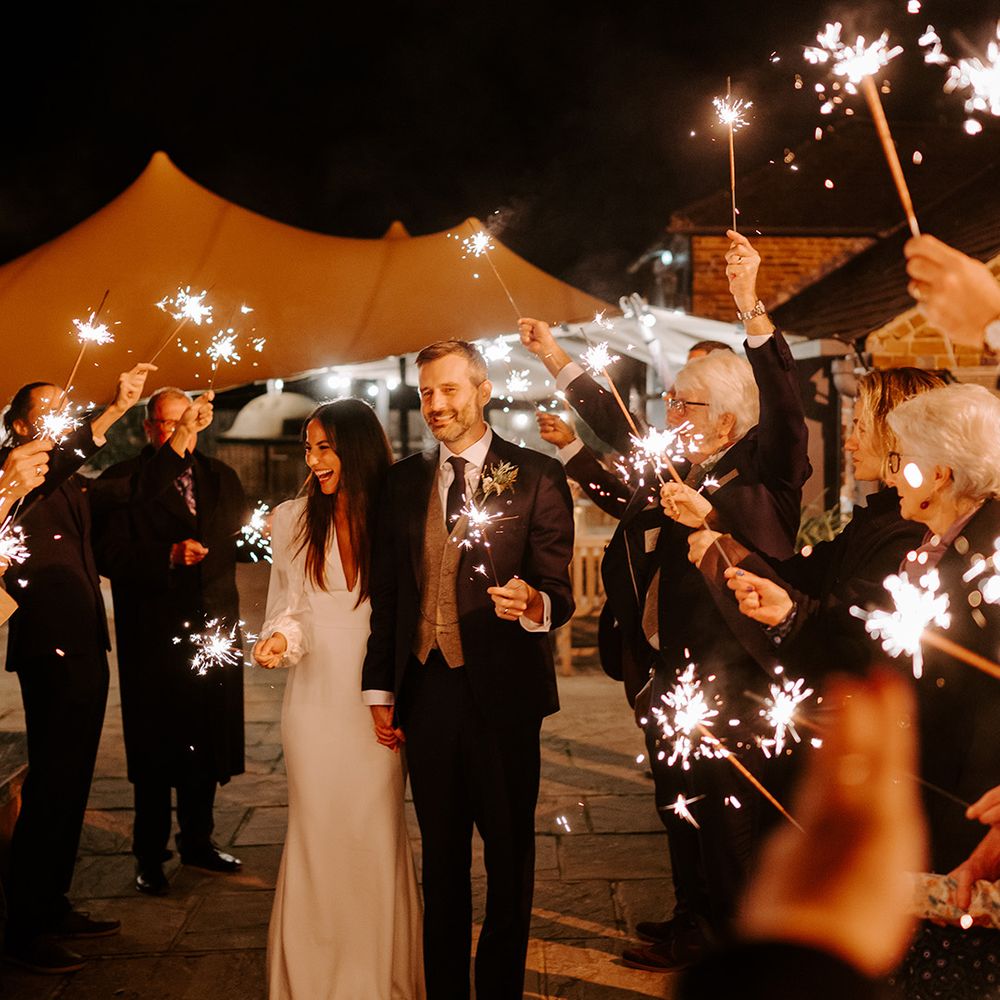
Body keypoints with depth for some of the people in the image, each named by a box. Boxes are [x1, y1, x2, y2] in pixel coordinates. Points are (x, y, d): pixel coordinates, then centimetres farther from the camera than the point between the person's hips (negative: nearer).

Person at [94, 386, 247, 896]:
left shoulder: (220, 476, 12)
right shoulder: (121, 481, -5)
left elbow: (238, 534, 15)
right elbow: (111, 557, -12)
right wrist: (169, 558, -22)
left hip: (212, 626, 5)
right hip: (153, 631, -4)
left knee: (206, 740, 12)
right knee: (156, 747, 3)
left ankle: (197, 840, 29)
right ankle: (150, 854, 18)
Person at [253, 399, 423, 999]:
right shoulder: (293, 520, 4)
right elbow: (289, 608, 9)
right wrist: (280, 639, -12)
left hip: (380, 700, -1)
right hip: (316, 700, 2)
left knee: (379, 836, 5)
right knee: (317, 833, 7)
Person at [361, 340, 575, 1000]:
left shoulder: (537, 477, -4)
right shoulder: (405, 481, 9)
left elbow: (557, 592, -9)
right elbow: (387, 593, 12)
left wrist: (533, 605, -32)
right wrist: (380, 689, 9)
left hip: (502, 693, -4)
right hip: (427, 691, 4)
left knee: (510, 856, 9)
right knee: (442, 857, 16)